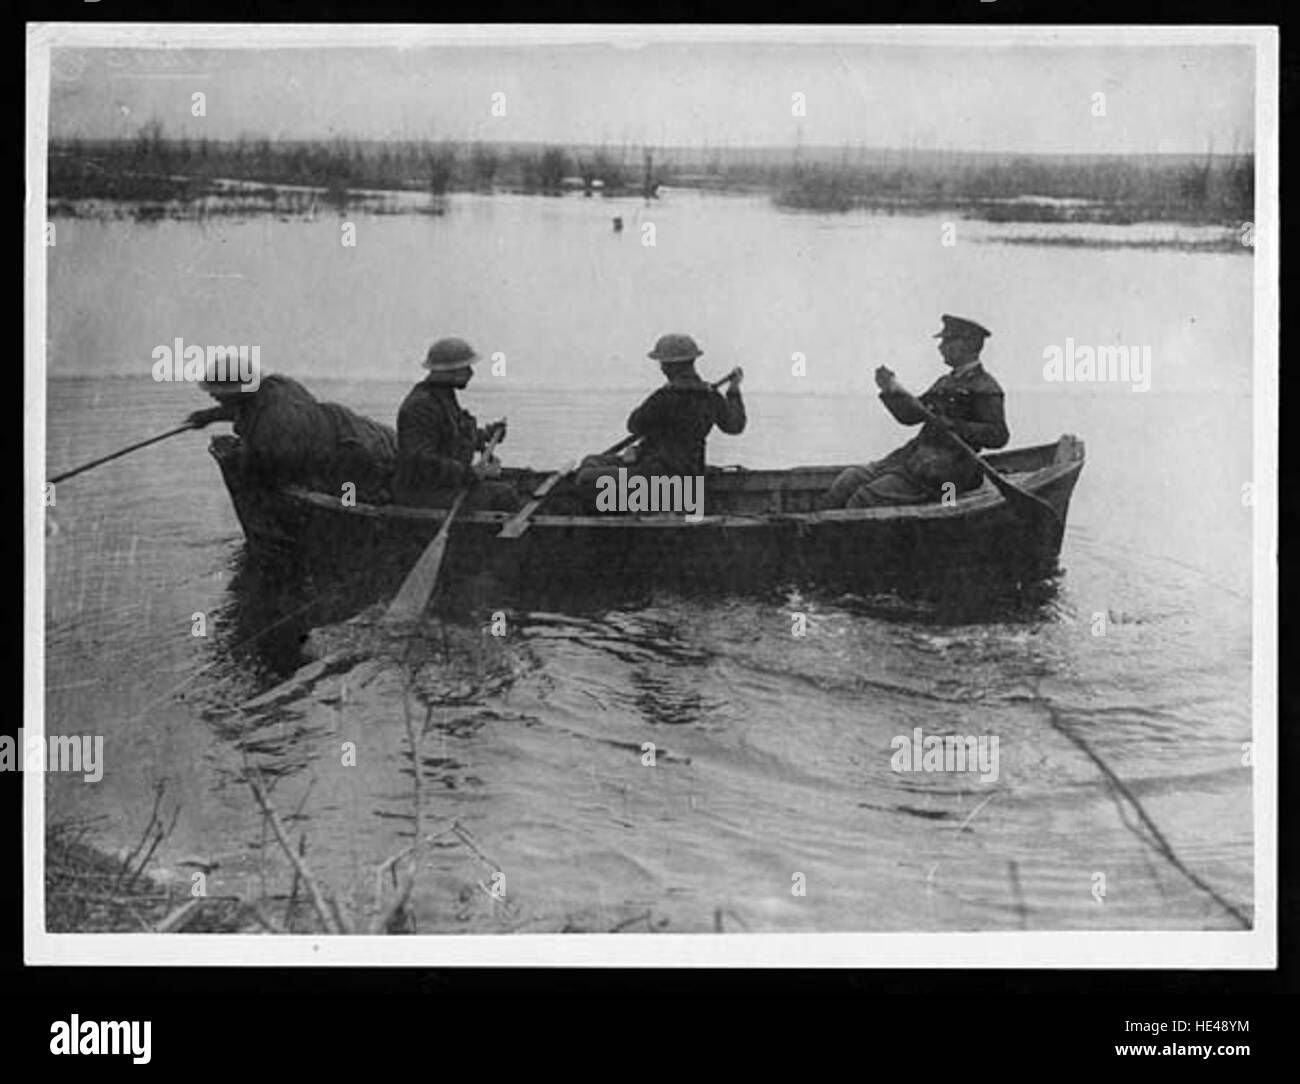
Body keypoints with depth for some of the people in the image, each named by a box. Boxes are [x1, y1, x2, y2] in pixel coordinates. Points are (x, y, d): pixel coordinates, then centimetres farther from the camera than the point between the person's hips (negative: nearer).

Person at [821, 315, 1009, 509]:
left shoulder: (984, 388, -7)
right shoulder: (946, 381, 22)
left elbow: (999, 435, -17)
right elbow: (911, 415, 21)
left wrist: (955, 426, -26)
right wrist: (891, 389, 5)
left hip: (942, 471, -9)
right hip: (913, 456, 9)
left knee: (863, 500, -20)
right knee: (848, 481, -2)